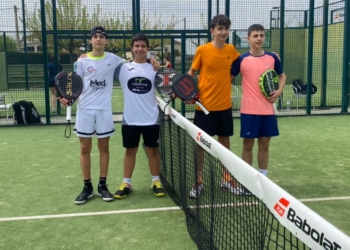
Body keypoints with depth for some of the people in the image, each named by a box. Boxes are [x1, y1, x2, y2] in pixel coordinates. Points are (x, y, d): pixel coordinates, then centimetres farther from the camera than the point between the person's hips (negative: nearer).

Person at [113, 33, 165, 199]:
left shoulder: (154, 68, 2)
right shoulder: (123, 67, -1)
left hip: (151, 118, 0)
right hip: (130, 119, 0)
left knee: (153, 150, 10)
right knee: (130, 151, 10)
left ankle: (156, 182, 23)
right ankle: (126, 183, 21)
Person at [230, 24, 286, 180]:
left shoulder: (272, 58, 3)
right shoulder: (241, 59, -4)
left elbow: (282, 76, 18)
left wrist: (279, 91, 1)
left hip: (267, 110, 3)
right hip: (249, 110, -2)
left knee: (264, 144, 10)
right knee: (248, 145, 4)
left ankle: (263, 178, 23)